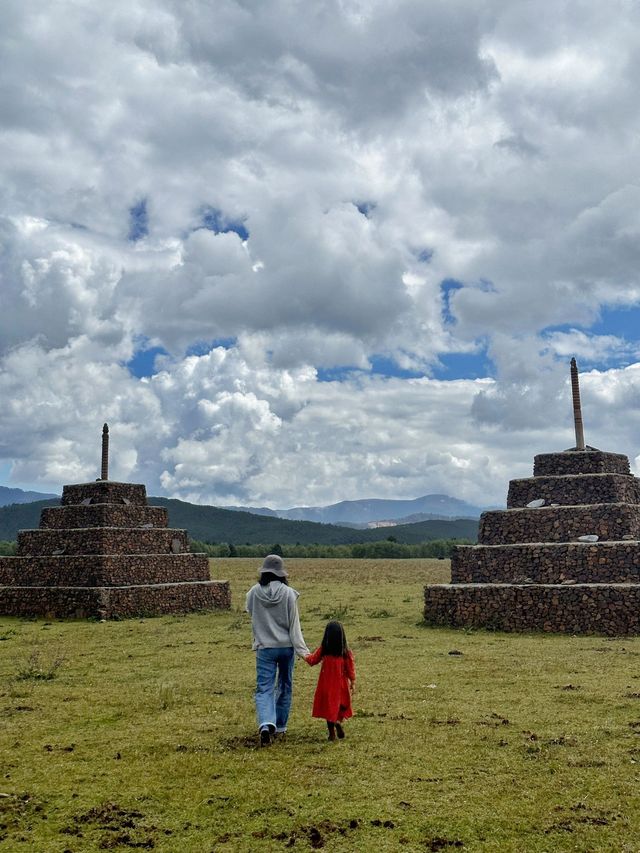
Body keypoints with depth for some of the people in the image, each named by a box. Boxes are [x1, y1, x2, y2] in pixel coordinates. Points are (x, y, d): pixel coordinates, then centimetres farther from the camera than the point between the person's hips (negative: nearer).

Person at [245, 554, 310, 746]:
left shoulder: (254, 592, -8)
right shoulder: (288, 593, -11)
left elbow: (250, 612, 11)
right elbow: (294, 624, -9)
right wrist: (302, 650, -6)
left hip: (264, 647, 0)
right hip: (286, 646, 0)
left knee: (264, 689, 1)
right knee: (284, 686, 17)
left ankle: (266, 724, -21)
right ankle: (280, 727, 26)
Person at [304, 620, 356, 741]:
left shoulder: (323, 650, -9)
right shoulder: (346, 652, -9)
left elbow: (312, 660, 4)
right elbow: (350, 668, -6)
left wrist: (306, 657, 25)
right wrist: (352, 682, 5)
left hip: (327, 684, 0)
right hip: (341, 684, 0)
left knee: (329, 707, 11)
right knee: (342, 705, 17)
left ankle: (332, 733, 11)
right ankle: (339, 721, -9)